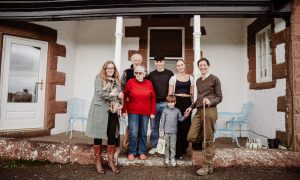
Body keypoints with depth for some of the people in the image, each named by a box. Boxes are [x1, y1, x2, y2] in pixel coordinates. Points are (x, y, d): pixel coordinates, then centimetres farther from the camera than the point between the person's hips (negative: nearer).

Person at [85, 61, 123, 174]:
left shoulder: (116, 80, 13)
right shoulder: (99, 78, -1)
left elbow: (120, 94, 10)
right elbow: (100, 93, -15)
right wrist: (115, 94, -12)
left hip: (112, 111, 4)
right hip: (100, 110, -4)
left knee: (112, 135, 5)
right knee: (99, 135, 5)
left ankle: (111, 160, 19)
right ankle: (98, 161, 19)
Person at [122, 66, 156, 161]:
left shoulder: (149, 83, 2)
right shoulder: (130, 82, -3)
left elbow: (153, 99, 5)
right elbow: (124, 97, 1)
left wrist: (153, 112, 1)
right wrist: (123, 111, -1)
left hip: (145, 112, 2)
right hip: (133, 112, -2)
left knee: (143, 133, 10)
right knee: (133, 133, -4)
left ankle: (142, 152, 25)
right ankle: (131, 152, 16)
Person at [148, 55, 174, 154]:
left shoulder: (169, 74, 5)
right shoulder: (151, 75, 10)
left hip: (166, 103, -2)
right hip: (154, 103, 2)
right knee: (154, 126, 7)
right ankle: (154, 146, 18)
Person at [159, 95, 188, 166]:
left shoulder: (177, 111, 3)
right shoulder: (165, 111, -2)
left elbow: (180, 119, 10)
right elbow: (162, 121, -1)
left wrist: (185, 116, -9)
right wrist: (161, 130, -3)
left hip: (174, 132, 1)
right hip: (166, 132, -1)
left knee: (173, 146, 5)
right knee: (167, 145, 10)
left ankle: (173, 158, 17)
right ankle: (167, 158, 24)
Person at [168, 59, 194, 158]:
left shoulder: (190, 78, 12)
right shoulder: (173, 78, 5)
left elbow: (192, 93, 15)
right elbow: (170, 93, 4)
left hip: (187, 102, 2)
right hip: (177, 102, -2)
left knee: (186, 125, 1)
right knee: (177, 126, -3)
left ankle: (183, 148, 19)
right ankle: (178, 151, 9)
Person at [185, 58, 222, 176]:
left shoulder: (214, 79, 1)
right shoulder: (198, 81, 18)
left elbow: (219, 97, 0)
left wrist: (210, 102, -18)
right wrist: (191, 107, 14)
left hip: (210, 110, -6)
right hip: (199, 111, 6)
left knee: (208, 139, -1)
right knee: (191, 137, -3)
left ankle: (208, 166, 13)